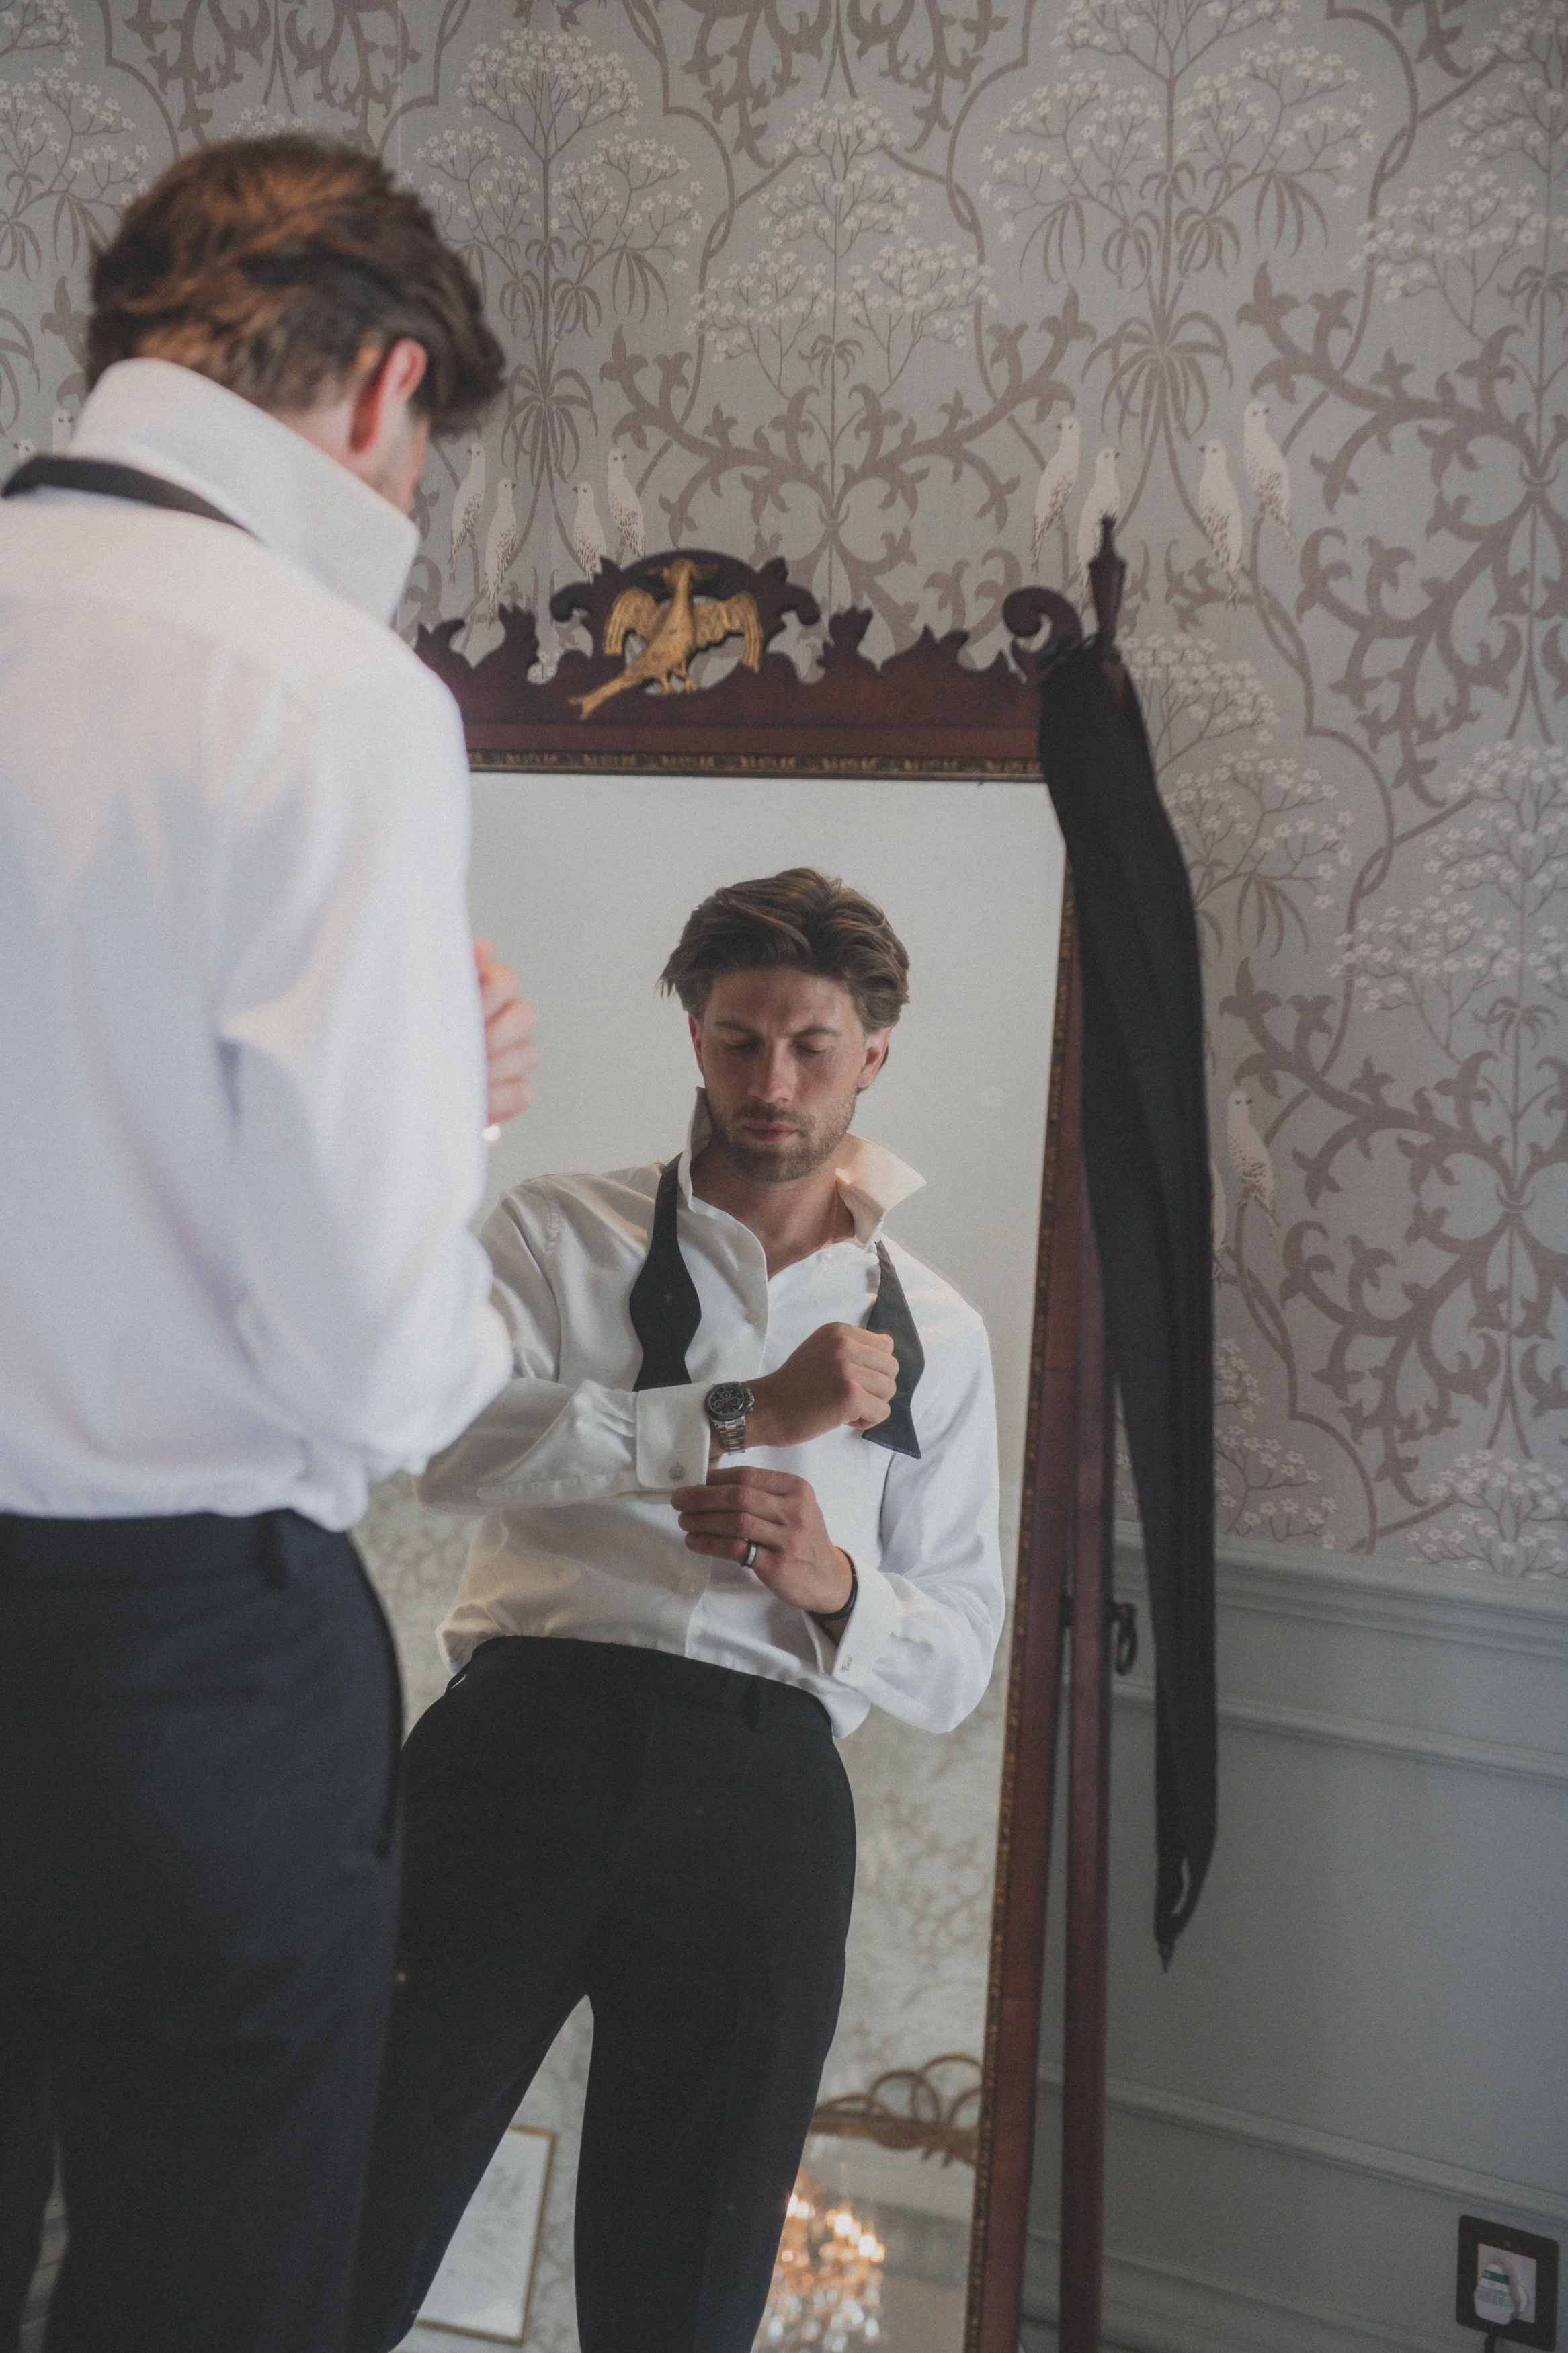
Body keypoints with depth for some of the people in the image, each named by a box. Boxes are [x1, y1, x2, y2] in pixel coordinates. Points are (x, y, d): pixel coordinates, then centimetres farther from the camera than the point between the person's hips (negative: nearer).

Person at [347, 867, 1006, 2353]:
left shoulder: (936, 1335, 20)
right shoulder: (561, 1237, 14)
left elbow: (957, 1664, 16)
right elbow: (457, 1443, -7)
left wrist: (833, 1582, -6)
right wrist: (746, 1418, -11)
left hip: (764, 1787, 2)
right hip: (524, 1736, -1)